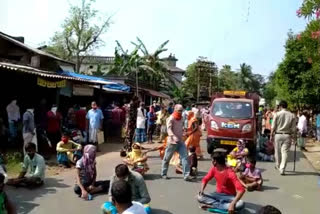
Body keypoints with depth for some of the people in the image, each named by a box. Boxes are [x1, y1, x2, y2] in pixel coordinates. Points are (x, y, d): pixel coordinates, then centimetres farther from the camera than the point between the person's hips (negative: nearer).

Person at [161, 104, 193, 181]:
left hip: (180, 141, 6)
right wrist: (173, 136, -40)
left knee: (185, 157, -8)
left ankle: (186, 175, -9)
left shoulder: (181, 118, 11)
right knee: (167, 158, 7)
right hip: (172, 141, -6)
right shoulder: (171, 118, -11)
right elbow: (169, 129, -25)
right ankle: (163, 174, 25)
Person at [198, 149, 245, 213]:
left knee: (241, 204, -36)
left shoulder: (230, 173, -24)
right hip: (218, 194, 4)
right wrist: (202, 190, -17)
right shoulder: (214, 169, -5)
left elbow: (241, 189, -32)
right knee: (200, 198, -19)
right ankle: (226, 206, -24)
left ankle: (212, 206, -30)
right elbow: (205, 179, 5)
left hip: (229, 197, -4)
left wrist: (233, 204, -44)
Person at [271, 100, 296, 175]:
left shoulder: (277, 114, -5)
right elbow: (293, 128, 1)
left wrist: (271, 136, 3)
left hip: (278, 135, 0)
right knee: (285, 152, 1)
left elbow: (273, 127, -5)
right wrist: (294, 137, 9)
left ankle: (278, 166, 31)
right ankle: (282, 169, -4)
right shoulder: (292, 115, -1)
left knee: (277, 151, 15)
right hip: (287, 135, 1)